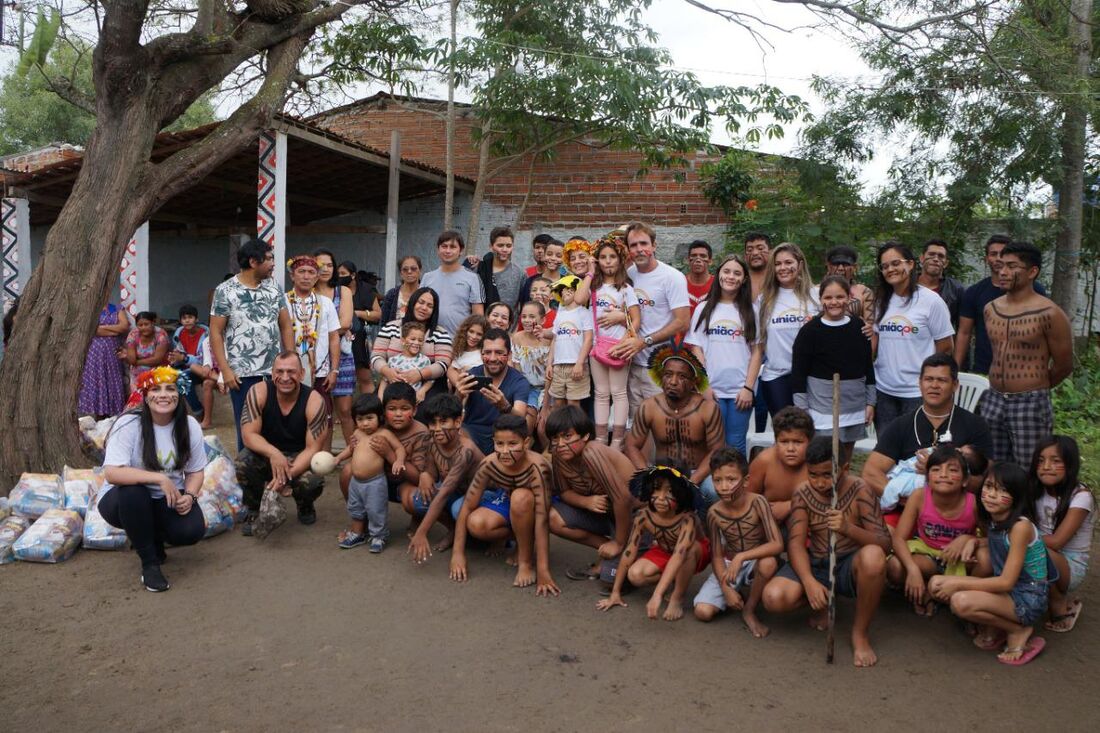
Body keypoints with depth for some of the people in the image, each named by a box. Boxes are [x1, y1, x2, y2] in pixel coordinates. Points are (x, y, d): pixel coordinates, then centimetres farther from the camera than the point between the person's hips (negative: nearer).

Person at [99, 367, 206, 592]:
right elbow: (111, 473, -30)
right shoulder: (129, 424, -20)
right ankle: (149, 564, -17)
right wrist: (159, 478, -36)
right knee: (133, 491, -37)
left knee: (193, 530, -25)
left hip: (169, 500, 3)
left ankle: (154, 539, 14)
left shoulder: (190, 426, -8)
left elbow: (196, 471, 1)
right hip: (124, 501, -2)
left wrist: (190, 496, -20)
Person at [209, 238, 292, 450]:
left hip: (275, 371, 3)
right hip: (243, 373, -3)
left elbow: (285, 326, 10)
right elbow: (215, 332, -4)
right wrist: (225, 370, -11)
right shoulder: (225, 291, -4)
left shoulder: (274, 287, 8)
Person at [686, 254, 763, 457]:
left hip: (741, 389, 0)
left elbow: (757, 351, 4)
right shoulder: (704, 309, 7)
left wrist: (749, 387, -5)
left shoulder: (750, 311, 6)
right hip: (711, 389, 0)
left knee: (735, 444, 3)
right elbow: (696, 349, 4)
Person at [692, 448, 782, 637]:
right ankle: (741, 592, 15)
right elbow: (717, 556, -8)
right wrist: (726, 588, -20)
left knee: (769, 563, -38)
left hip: (756, 563, -2)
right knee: (703, 611, -16)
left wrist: (741, 557, -38)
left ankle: (749, 610, -11)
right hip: (728, 565, 2)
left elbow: (777, 544, -30)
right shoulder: (714, 513, -15)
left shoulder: (757, 502, -23)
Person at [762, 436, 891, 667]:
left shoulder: (859, 492, -12)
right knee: (774, 598, -25)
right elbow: (796, 543, -9)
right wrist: (809, 582, -26)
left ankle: (860, 632, -14)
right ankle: (825, 602, 10)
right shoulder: (803, 494, -3)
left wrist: (849, 529, -37)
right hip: (815, 566, 2)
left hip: (852, 565, -2)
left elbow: (884, 543, -17)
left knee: (873, 556, -39)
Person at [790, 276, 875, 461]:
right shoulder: (810, 331, -8)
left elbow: (868, 366, 11)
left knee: (846, 456, 14)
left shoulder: (859, 326, 4)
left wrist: (870, 402, 9)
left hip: (855, 408, 4)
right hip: (823, 409, -4)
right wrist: (802, 410, -10)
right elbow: (798, 373, -8)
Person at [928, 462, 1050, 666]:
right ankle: (992, 627, 5)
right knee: (937, 584, -10)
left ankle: (1019, 631, -5)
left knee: (961, 602, -31)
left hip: (1028, 600, -7)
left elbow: (1006, 582, -23)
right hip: (1002, 589, 7)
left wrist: (957, 583, -21)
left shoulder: (1020, 526, -22)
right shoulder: (991, 520, 1)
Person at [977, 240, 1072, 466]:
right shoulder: (990, 309, 7)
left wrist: (1035, 388, 11)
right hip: (992, 401, 6)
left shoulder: (1049, 314, -11)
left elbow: (1064, 366, -2)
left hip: (1031, 405, -5)